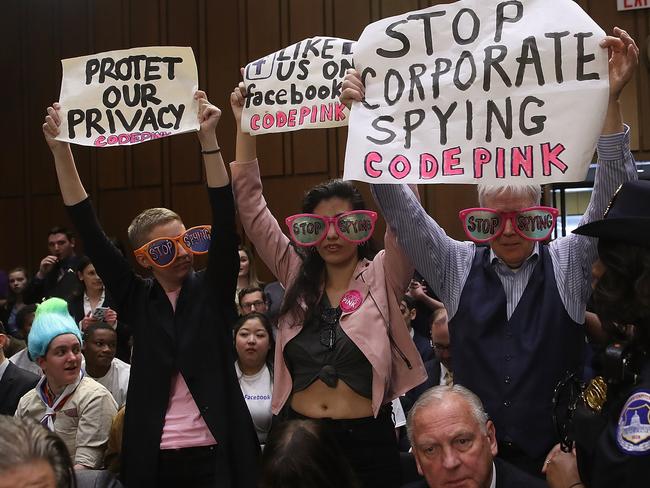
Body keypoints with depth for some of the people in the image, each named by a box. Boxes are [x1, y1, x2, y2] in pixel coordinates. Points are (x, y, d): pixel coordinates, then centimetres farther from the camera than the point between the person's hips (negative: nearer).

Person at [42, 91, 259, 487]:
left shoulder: (212, 290, 3)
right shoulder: (137, 300, 5)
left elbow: (224, 224, -10)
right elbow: (91, 234, 0)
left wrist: (209, 139, -19)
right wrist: (62, 152, -6)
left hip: (215, 455, -1)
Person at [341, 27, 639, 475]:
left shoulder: (568, 264, 1)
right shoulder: (457, 266, 3)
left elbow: (611, 200, -10)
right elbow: (400, 206, -1)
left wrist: (611, 98, -23)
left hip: (555, 455, -1)